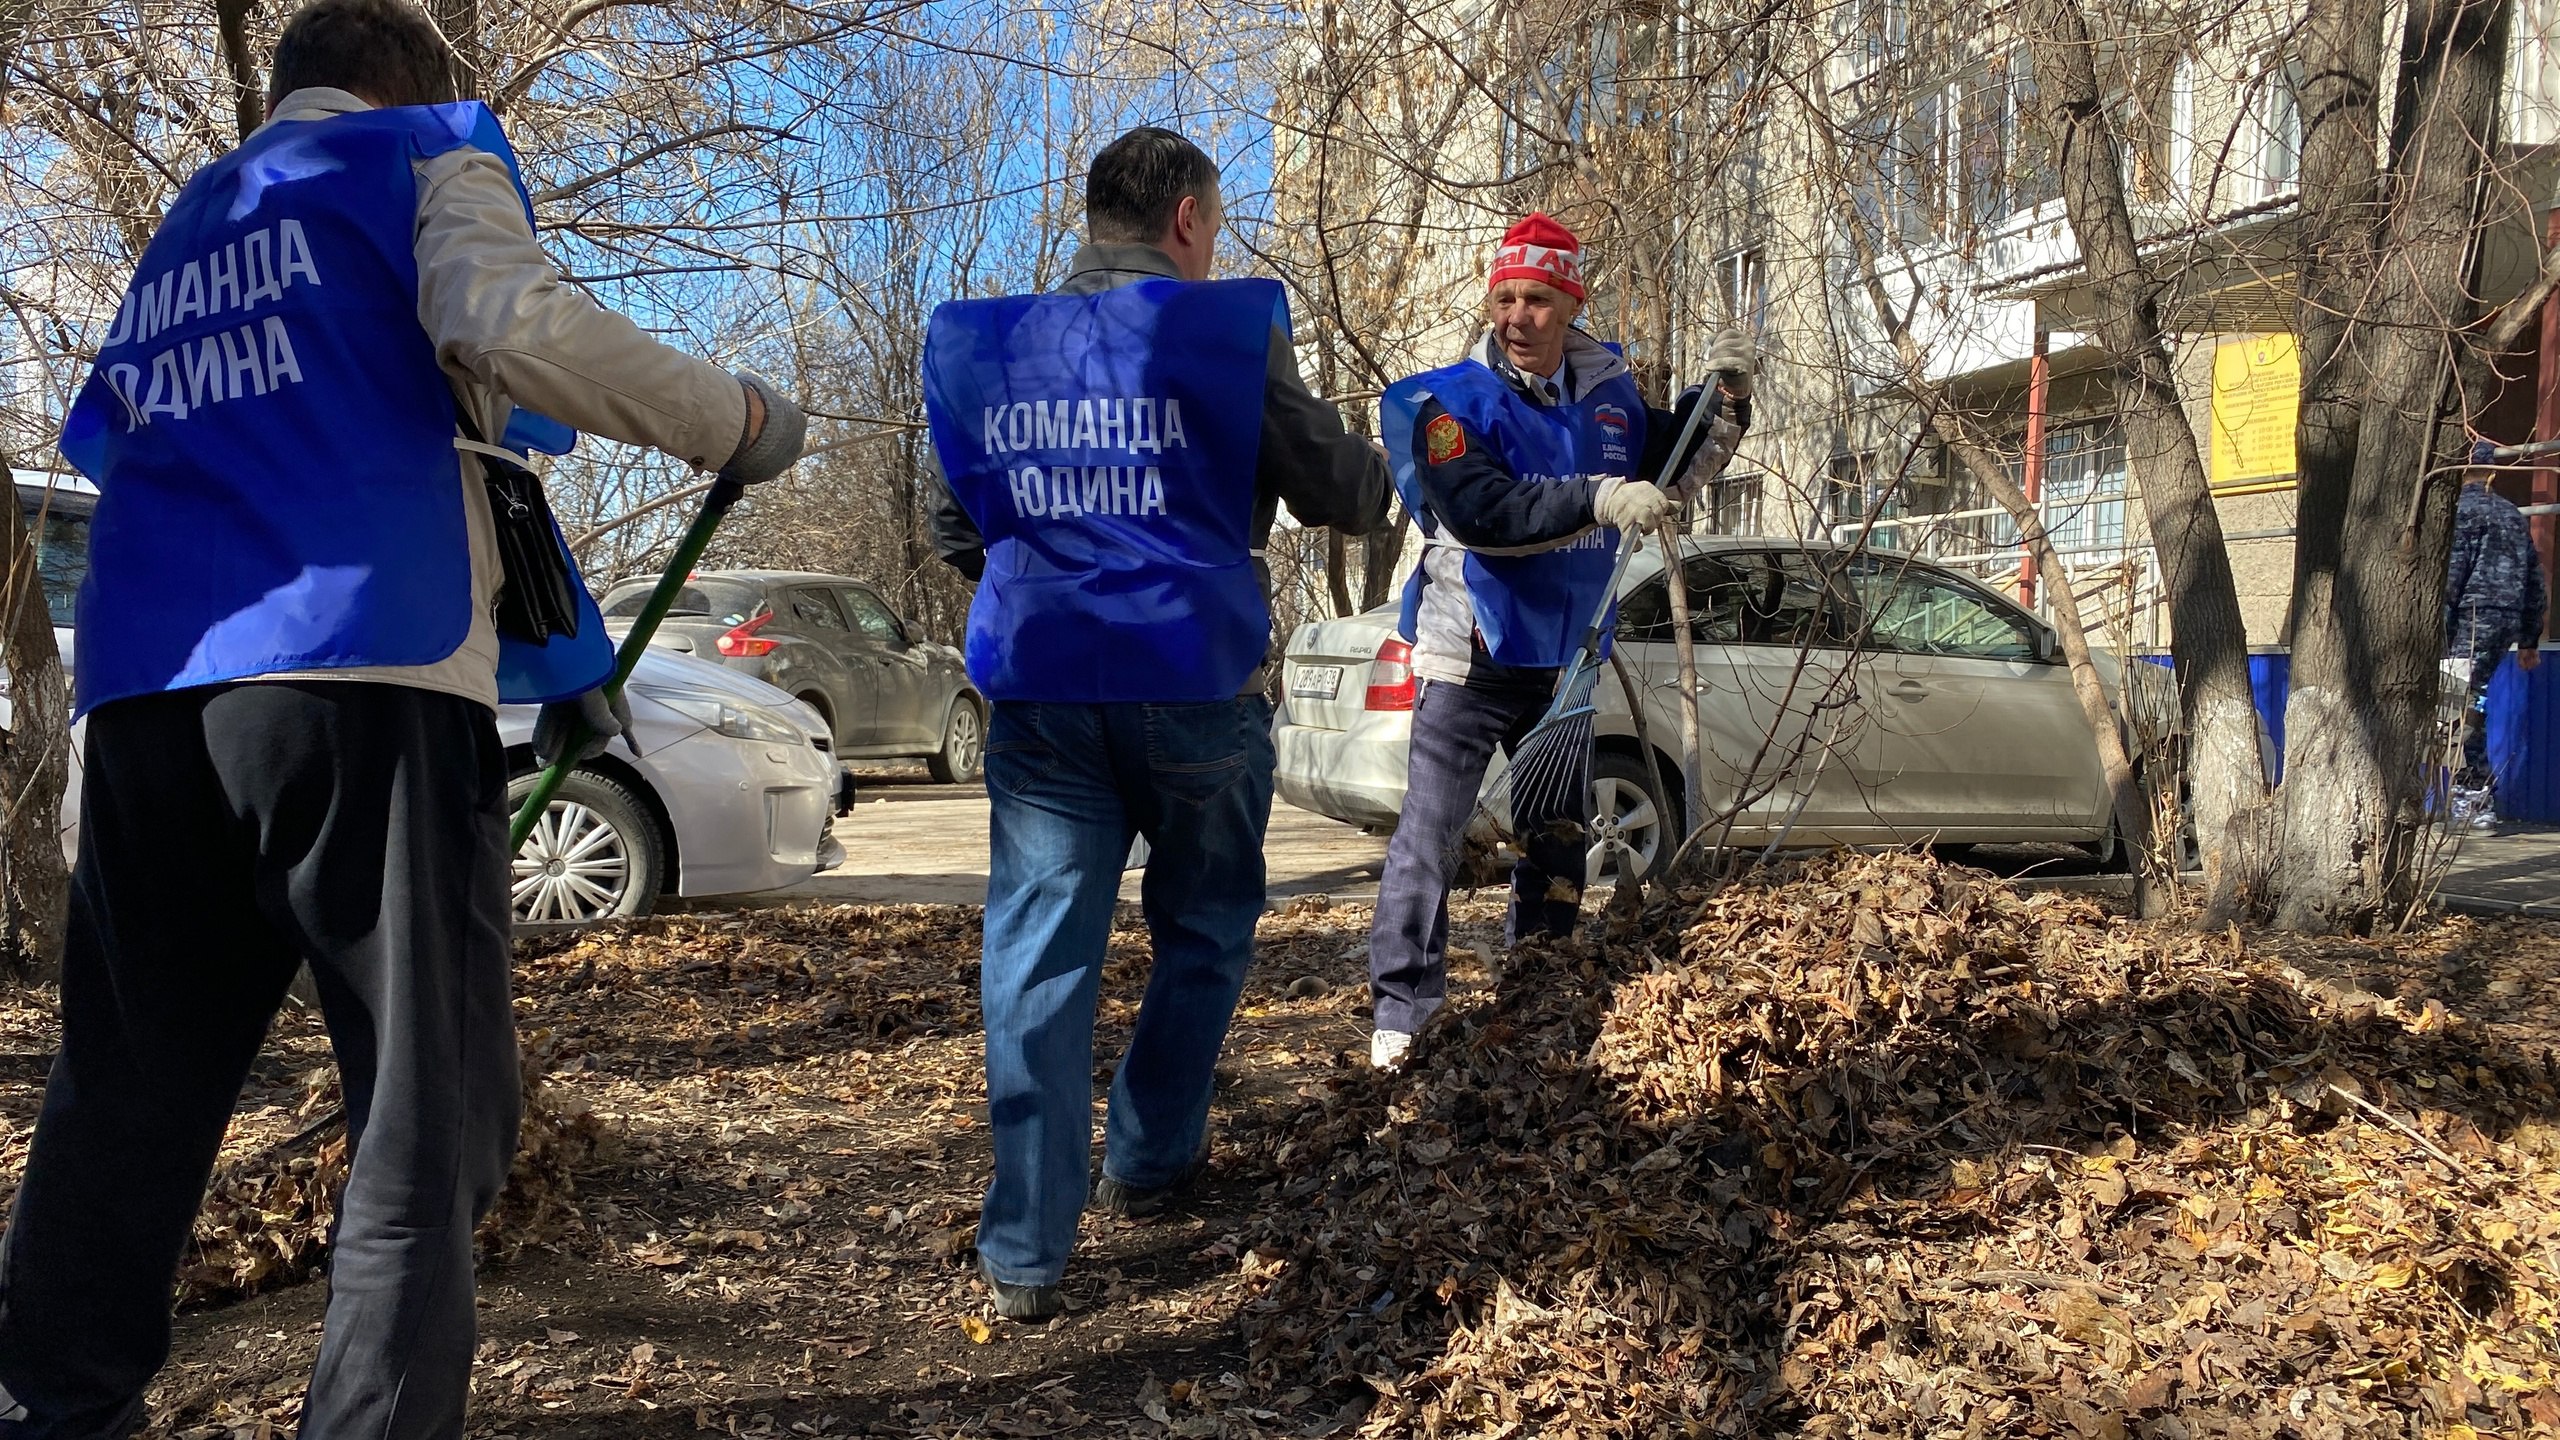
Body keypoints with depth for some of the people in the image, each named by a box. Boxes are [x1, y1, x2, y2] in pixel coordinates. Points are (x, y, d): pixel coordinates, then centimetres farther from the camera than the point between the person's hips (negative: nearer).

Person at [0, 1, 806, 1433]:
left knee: (129, 1093, 14)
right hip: (360, 662, -7)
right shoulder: (426, 150, 10)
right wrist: (737, 421, -3)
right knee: (426, 1106, -3)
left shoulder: (183, 227, 30)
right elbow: (511, 324, -10)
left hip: (143, 685, 7)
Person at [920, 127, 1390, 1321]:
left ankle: (1025, 1251, 3)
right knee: (1202, 934, 19)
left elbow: (956, 528, 18)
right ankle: (1148, 1161, 32)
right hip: (1194, 684, -2)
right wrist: (1374, 461, 24)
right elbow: (1345, 497, 1)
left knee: (1038, 955, 5)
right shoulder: (1227, 331, -4)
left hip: (1039, 687, 3)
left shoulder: (982, 346, 9)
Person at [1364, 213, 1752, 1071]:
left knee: (1558, 839, 16)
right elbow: (1481, 512, -28)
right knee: (1430, 832, -7)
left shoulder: (1609, 391, 5)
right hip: (1471, 655, -6)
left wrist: (1724, 399, 2)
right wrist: (1597, 500, -35)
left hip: (1564, 657, 6)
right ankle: (1402, 1012, 1)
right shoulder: (1452, 401, -13)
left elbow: (1671, 471, 18)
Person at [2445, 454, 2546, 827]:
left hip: (2472, 620, -8)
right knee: (2473, 707, 14)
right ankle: (2468, 792, 16)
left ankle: (2477, 800, -8)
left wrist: (2438, 631, -14)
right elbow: (2534, 577, 19)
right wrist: (2529, 640, 22)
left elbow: (2451, 573, -13)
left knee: (2463, 710, -6)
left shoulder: (2459, 508, -4)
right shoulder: (2513, 514, 19)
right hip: (2507, 623, 8)